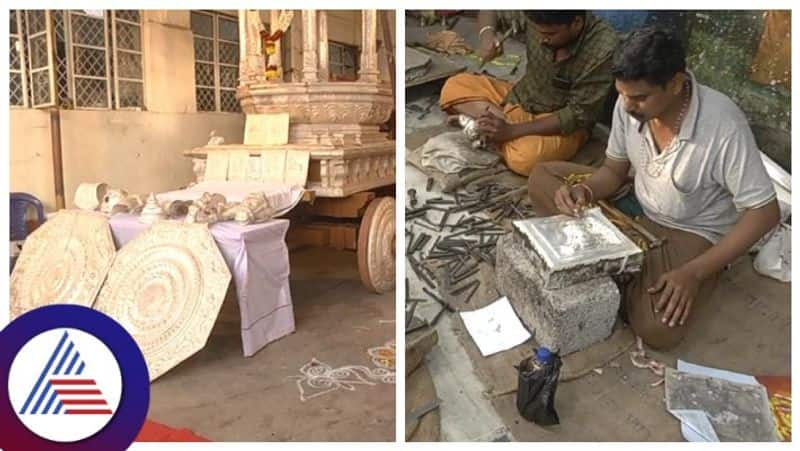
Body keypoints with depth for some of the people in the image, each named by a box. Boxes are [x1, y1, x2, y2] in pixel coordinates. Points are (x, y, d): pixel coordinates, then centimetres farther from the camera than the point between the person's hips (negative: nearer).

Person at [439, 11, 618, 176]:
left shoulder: (602, 50, -28)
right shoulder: (540, 19, -17)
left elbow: (579, 115, -25)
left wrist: (511, 130, -31)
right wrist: (487, 32, -26)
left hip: (565, 123, -5)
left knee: (527, 157, -38)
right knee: (454, 87, -4)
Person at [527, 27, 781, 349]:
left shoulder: (724, 125, -30)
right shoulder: (630, 104, -15)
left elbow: (765, 212, -23)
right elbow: (614, 170, 0)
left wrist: (694, 273, -29)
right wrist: (584, 191, -24)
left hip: (694, 233, -5)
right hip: (636, 208, 5)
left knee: (658, 330, -29)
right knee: (541, 178, -8)